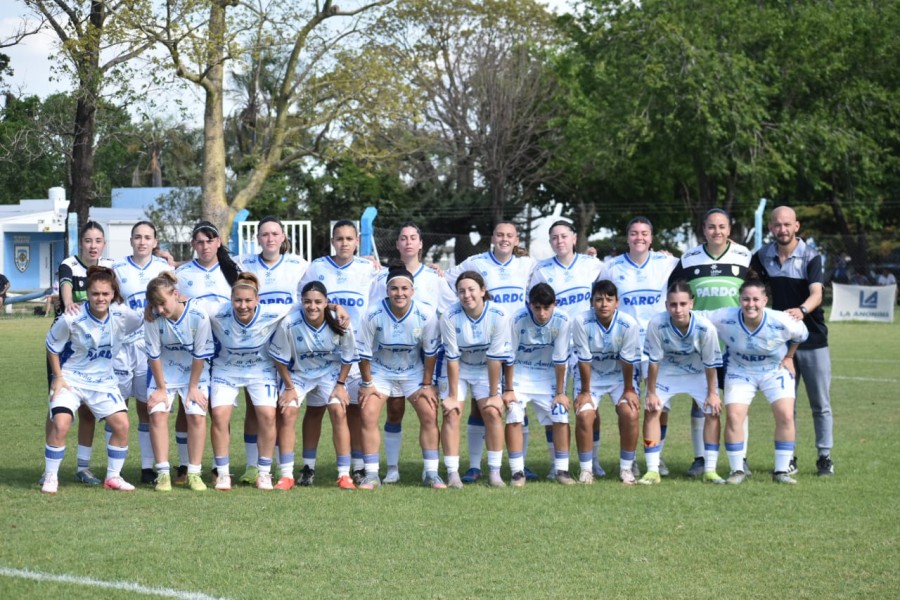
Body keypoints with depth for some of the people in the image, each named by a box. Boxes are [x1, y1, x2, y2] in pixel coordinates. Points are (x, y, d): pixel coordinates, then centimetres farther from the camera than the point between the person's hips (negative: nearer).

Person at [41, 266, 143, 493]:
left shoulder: (122, 316, -13)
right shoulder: (72, 319, -20)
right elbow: (52, 346, -4)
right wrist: (58, 377, -6)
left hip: (103, 381, 3)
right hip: (70, 379, -3)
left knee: (122, 425, -8)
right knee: (60, 425, -21)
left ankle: (113, 477, 10)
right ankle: (50, 477, -3)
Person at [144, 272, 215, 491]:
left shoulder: (198, 316, -27)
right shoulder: (153, 318, -22)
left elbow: (200, 355, -17)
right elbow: (154, 355, -13)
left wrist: (193, 387, -12)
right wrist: (161, 388, -10)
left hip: (194, 372, -1)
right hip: (164, 371, 1)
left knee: (197, 415, -13)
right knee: (157, 413, -14)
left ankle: (194, 473, -4)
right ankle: (162, 473, -9)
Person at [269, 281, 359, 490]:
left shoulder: (340, 323, -23)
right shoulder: (289, 323, -27)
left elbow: (348, 357, -6)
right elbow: (280, 358, -12)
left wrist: (340, 385, -7)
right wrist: (289, 387, -9)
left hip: (330, 372, 0)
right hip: (297, 373, 0)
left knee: (339, 412, -14)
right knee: (288, 412, -15)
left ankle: (344, 474, -6)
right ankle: (286, 475, -8)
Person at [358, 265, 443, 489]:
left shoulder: (426, 315, -21)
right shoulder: (374, 315, -23)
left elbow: (430, 352, -8)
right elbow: (364, 352, -11)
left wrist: (427, 385, -5)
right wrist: (367, 383, -7)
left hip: (414, 372, 1)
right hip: (380, 371, -1)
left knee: (429, 416, -9)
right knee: (368, 416, -14)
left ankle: (431, 473, 0)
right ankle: (371, 475, -7)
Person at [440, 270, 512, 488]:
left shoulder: (498, 316, -24)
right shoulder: (450, 317, -24)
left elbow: (495, 358, -19)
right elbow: (452, 358, -20)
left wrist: (494, 394, -16)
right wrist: (453, 395, -16)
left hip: (486, 370, 0)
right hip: (457, 370, 0)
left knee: (493, 412, -13)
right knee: (451, 413, -14)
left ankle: (495, 473, -5)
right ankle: (452, 474, -11)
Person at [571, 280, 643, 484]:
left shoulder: (628, 324, -25)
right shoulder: (581, 322, -25)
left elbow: (628, 360, -15)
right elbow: (584, 360, -19)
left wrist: (629, 390, -7)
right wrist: (585, 392, -12)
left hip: (620, 375, 0)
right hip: (591, 375, 0)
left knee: (630, 414, -17)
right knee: (584, 415, -18)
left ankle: (626, 468, -1)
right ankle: (586, 469, -4)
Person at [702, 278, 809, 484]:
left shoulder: (781, 322, -27)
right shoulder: (725, 318, -28)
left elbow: (802, 335, -4)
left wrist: (789, 357, 1)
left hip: (775, 370, 0)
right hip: (740, 371, 0)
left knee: (785, 416, -14)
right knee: (733, 416, -14)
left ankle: (781, 471, -1)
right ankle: (737, 470, 1)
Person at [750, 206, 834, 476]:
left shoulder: (811, 257, -9)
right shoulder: (763, 257, 3)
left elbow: (816, 293, -23)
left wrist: (802, 310, -45)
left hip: (813, 339, -3)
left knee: (821, 403, 2)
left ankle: (824, 457, 10)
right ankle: (788, 458, 15)